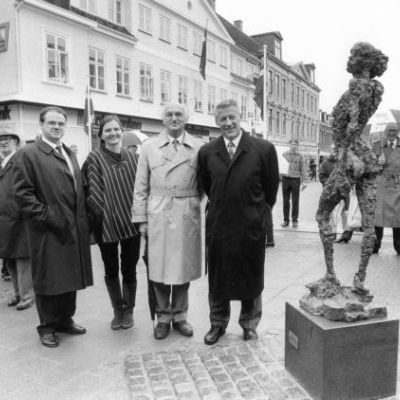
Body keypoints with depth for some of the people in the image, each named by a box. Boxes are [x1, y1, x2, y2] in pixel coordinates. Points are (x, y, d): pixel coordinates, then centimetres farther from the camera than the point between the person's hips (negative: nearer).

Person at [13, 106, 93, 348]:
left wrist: (83, 219, 7)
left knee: (71, 276, 14)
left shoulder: (70, 154, 15)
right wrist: (45, 215, -16)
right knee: (48, 279, 6)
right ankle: (47, 326, 23)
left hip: (74, 229, 6)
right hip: (48, 230, -6)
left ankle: (66, 319, 30)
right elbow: (23, 192, -10)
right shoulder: (29, 154, -5)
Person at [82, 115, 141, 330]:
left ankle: (129, 309, 27)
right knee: (111, 270, 12)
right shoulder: (94, 158, -1)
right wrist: (100, 214, -9)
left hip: (131, 223, 1)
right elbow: (92, 190, -3)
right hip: (106, 224, -1)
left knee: (129, 269, 9)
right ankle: (117, 310, 30)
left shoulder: (133, 157, 7)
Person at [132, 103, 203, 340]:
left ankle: (180, 316, 28)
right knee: (159, 269, 5)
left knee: (183, 268, 9)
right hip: (158, 216, 0)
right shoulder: (149, 147, 6)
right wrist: (141, 218, 2)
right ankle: (163, 317, 25)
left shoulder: (199, 148, 3)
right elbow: (141, 187, 6)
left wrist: (194, 200, -2)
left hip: (187, 216, 0)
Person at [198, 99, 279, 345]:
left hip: (251, 226, -2)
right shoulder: (207, 152, 1)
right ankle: (218, 323, 33)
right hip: (217, 226, 2)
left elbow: (271, 187, 2)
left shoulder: (264, 149, -7)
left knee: (251, 277, 13)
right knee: (217, 278, 13)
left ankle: (249, 324, 34)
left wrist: (258, 211, 7)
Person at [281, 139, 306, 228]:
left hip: (296, 179, -1)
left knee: (295, 201, 1)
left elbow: (302, 169, 6)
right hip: (285, 178, 1)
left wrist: (303, 181, 0)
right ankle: (285, 220, 11)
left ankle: (295, 220, 9)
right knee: (286, 201, 4)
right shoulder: (285, 154, 8)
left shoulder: (299, 156, 5)